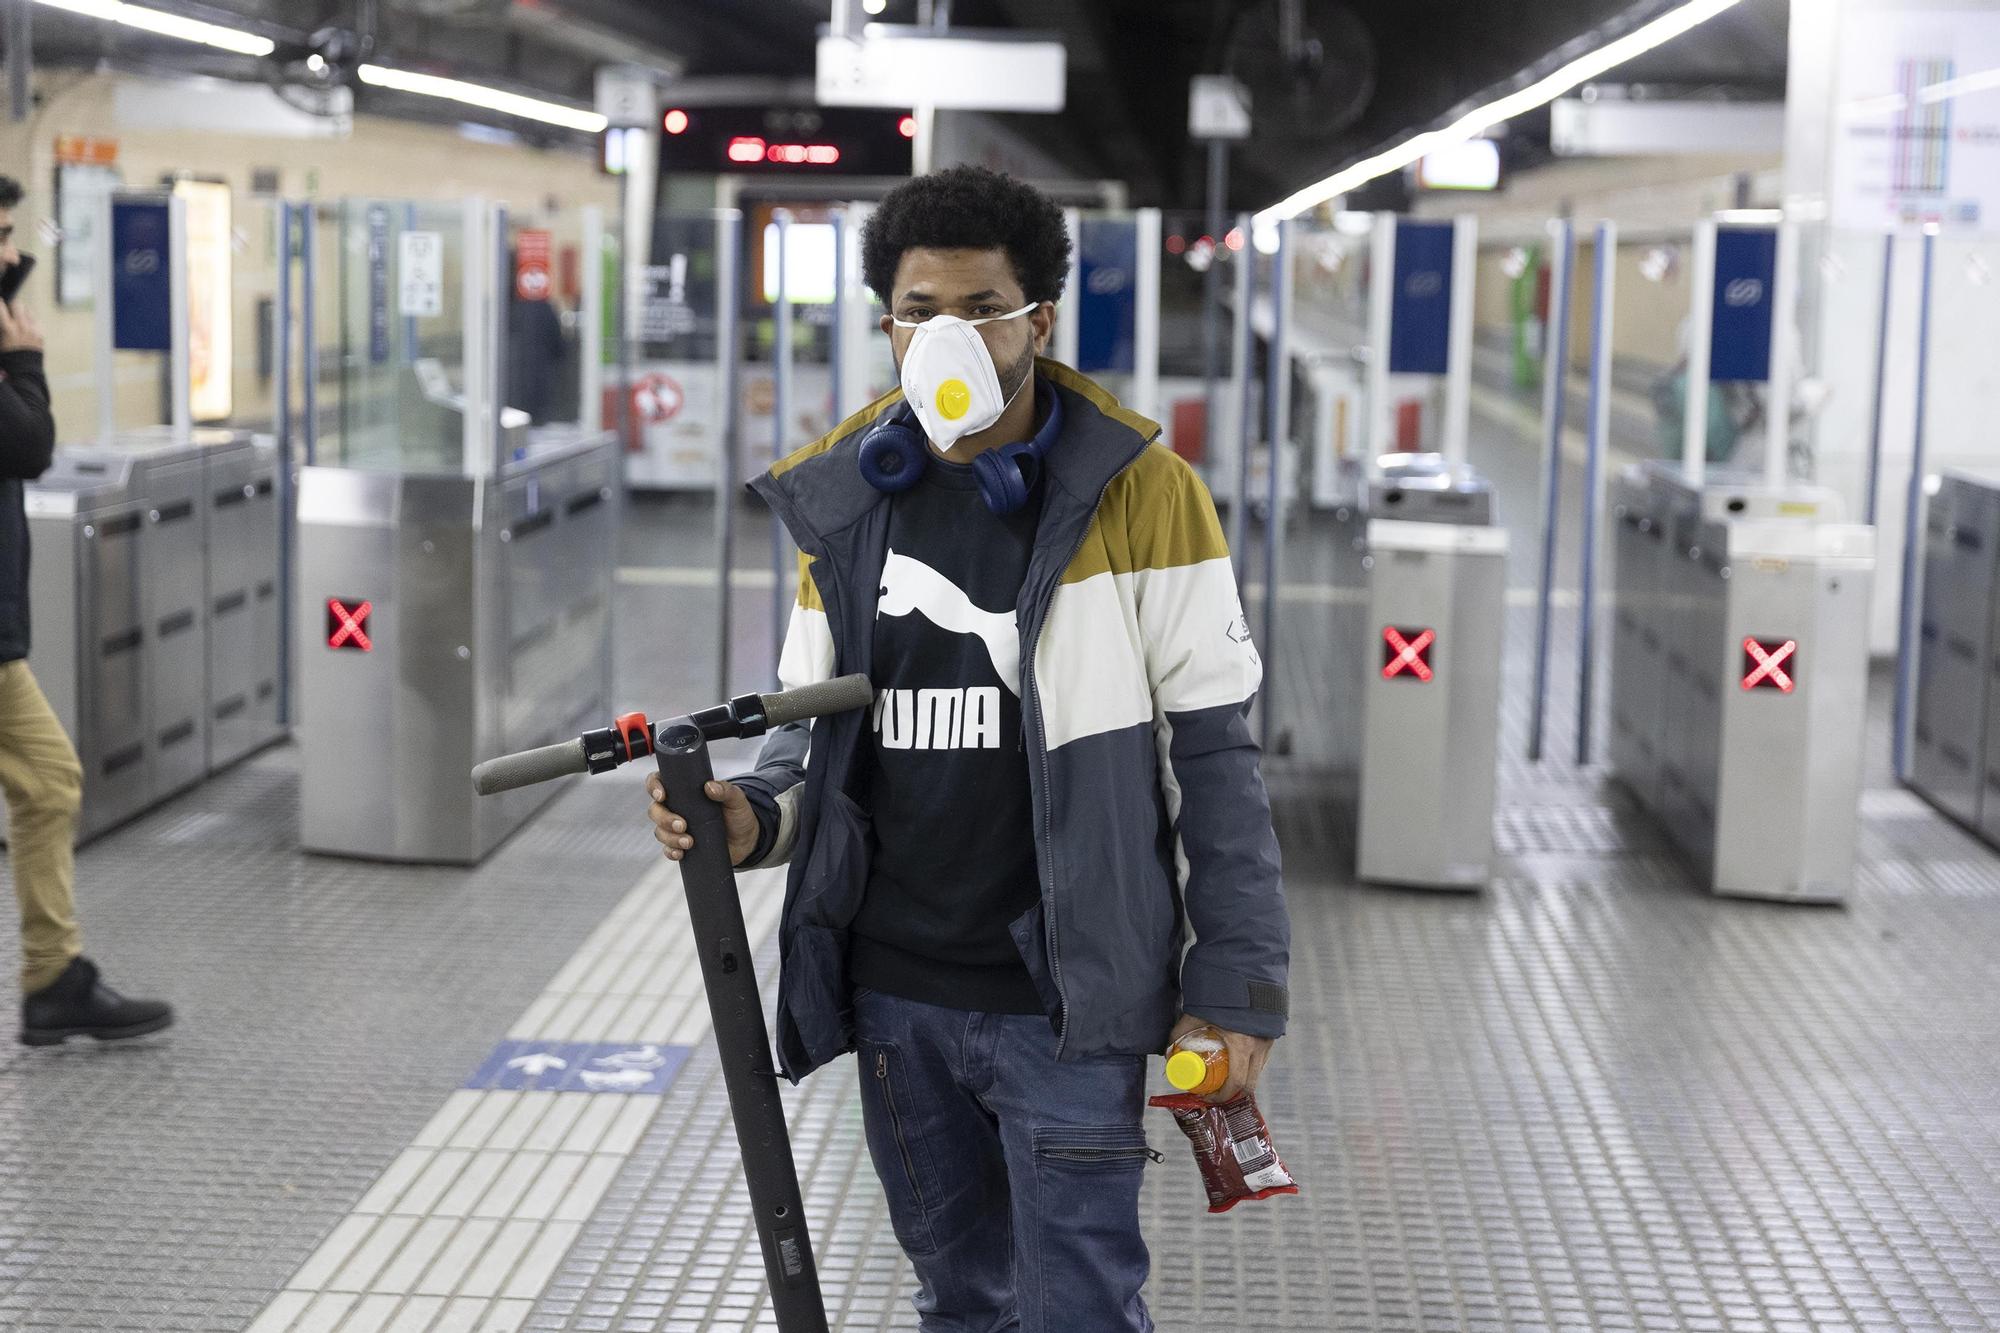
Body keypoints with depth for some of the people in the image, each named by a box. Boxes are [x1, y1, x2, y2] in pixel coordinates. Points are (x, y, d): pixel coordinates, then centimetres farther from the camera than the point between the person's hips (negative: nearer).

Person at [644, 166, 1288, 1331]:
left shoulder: (1140, 494, -9)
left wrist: (1238, 981, -11)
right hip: (893, 993, 5)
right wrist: (754, 816, -7)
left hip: (1063, 998, -4)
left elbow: (1213, 753, -8)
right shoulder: (843, 503, 5)